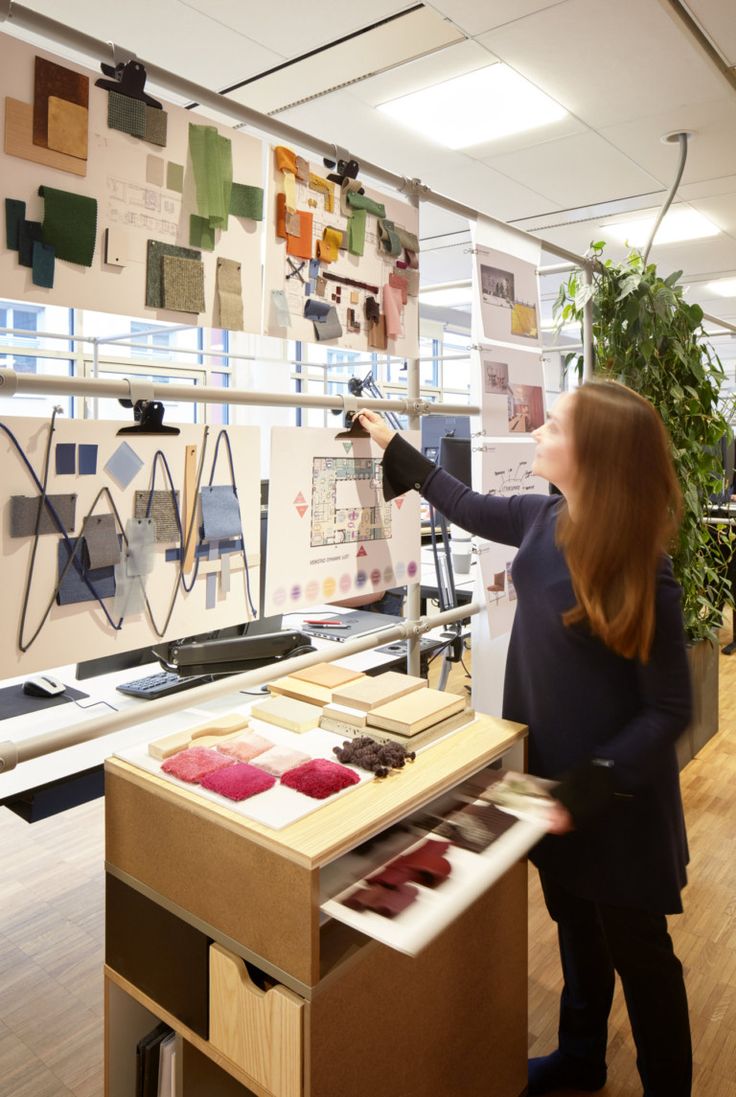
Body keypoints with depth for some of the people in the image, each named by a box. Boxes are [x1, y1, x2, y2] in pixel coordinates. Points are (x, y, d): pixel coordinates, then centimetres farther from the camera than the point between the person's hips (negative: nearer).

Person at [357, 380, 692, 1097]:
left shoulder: (641, 573, -26)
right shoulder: (545, 519, -7)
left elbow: (670, 710, -20)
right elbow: (471, 509, 12)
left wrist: (592, 788, -27)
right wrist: (394, 447, 17)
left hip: (618, 799, -6)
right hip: (554, 768, 7)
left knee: (635, 949, 15)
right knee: (573, 923, 26)